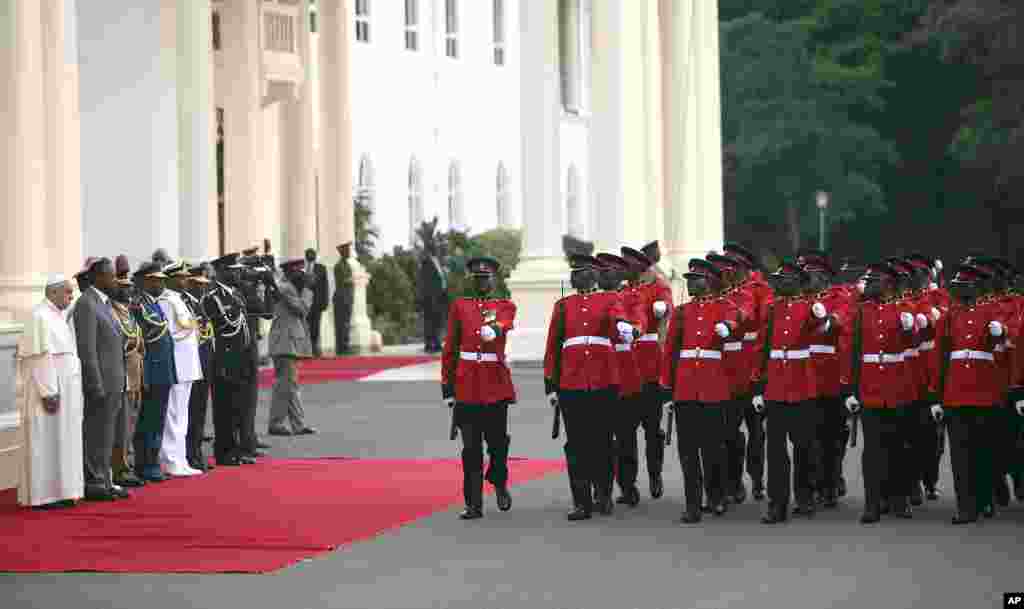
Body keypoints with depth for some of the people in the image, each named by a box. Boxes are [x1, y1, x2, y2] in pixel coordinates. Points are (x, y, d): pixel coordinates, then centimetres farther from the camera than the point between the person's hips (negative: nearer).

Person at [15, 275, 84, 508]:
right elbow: (40, 358, -20)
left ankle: (58, 492, 14)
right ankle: (43, 495, -1)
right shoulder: (41, 317, -15)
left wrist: (64, 391, 16)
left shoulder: (56, 316, 14)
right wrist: (49, 392, -23)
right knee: (46, 442, -5)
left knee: (60, 442, 10)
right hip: (49, 388, -10)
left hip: (62, 390, 10)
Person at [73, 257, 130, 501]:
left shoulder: (104, 303, 17)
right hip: (100, 383, -9)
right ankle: (93, 485, -2)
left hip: (112, 384, 9)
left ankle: (104, 482, 16)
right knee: (97, 435, -5)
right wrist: (97, 386, -20)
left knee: (106, 436, 12)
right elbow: (87, 350, -18)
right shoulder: (86, 304, -13)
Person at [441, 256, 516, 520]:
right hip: (467, 386, 1)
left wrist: (493, 329, -46)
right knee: (471, 447, 0)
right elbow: (450, 349, 8)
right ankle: (474, 504, 3)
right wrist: (447, 388, 4)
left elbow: (503, 325, -22)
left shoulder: (505, 306, 3)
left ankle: (499, 483, 33)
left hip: (496, 385, -1)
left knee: (497, 441, 4)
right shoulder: (459, 306, 8)